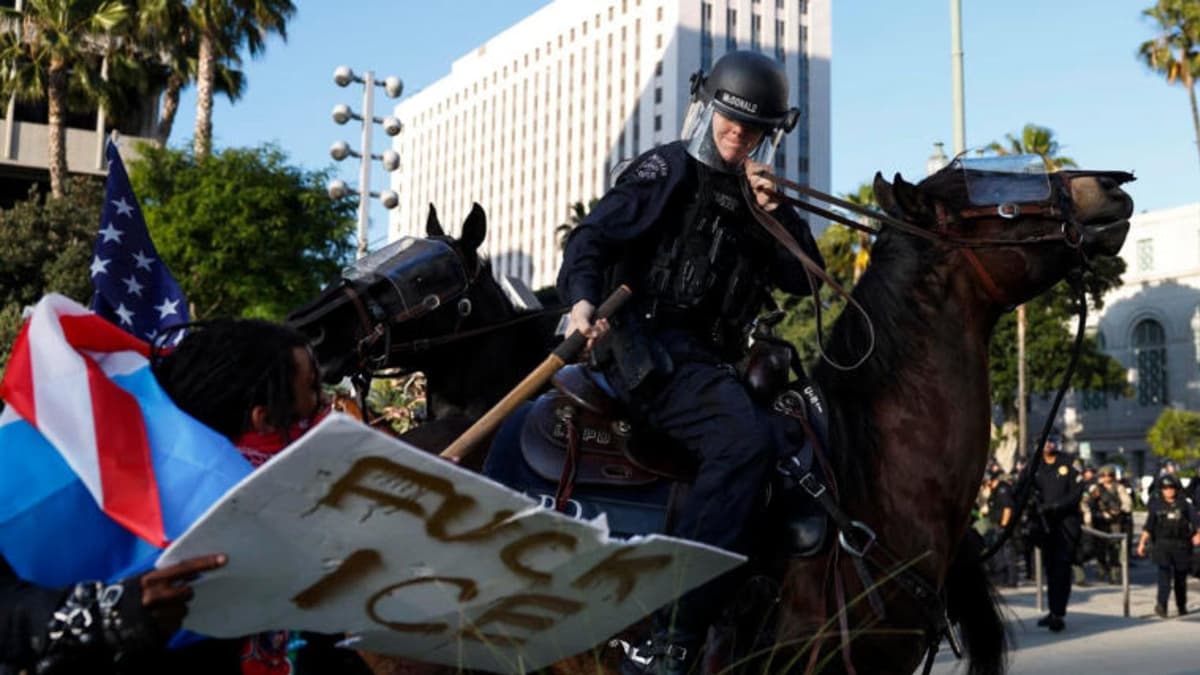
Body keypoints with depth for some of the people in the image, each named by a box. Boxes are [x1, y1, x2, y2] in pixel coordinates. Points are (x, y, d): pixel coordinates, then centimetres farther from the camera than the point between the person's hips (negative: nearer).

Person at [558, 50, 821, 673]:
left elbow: (805, 280, 15)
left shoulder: (755, 198, 21)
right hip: (645, 344, -7)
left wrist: (776, 212, 0)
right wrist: (583, 300, -28)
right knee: (746, 437, -29)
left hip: (708, 359, 7)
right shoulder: (670, 170, 4)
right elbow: (593, 237, -7)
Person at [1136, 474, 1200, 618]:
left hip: (1181, 546, 1)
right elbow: (1148, 527, 8)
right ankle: (1161, 604, -25)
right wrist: (1142, 543, 0)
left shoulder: (1184, 505, 5)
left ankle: (1182, 606, 24)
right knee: (1164, 573, -15)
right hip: (1163, 544, -1)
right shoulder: (1156, 506, 7)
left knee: (1181, 577, 9)